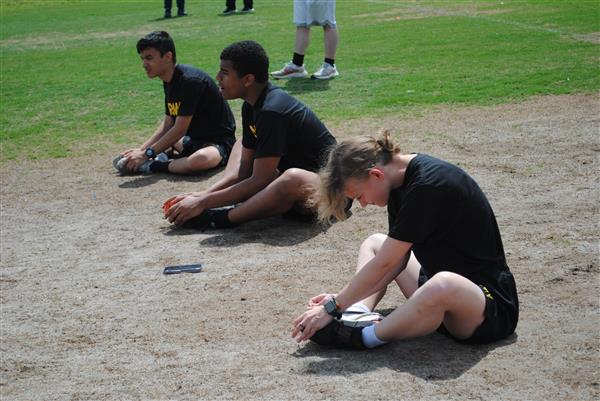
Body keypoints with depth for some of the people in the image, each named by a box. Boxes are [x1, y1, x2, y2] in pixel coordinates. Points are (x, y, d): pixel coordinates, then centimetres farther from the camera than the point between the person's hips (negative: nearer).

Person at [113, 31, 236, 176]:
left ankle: (152, 166, -22)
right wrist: (141, 150, -2)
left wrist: (147, 154, -19)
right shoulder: (169, 81, 5)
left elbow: (180, 130, -23)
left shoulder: (189, 80, -23)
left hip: (219, 141, -9)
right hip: (194, 139, 10)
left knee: (201, 159, -42)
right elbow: (168, 124, 8)